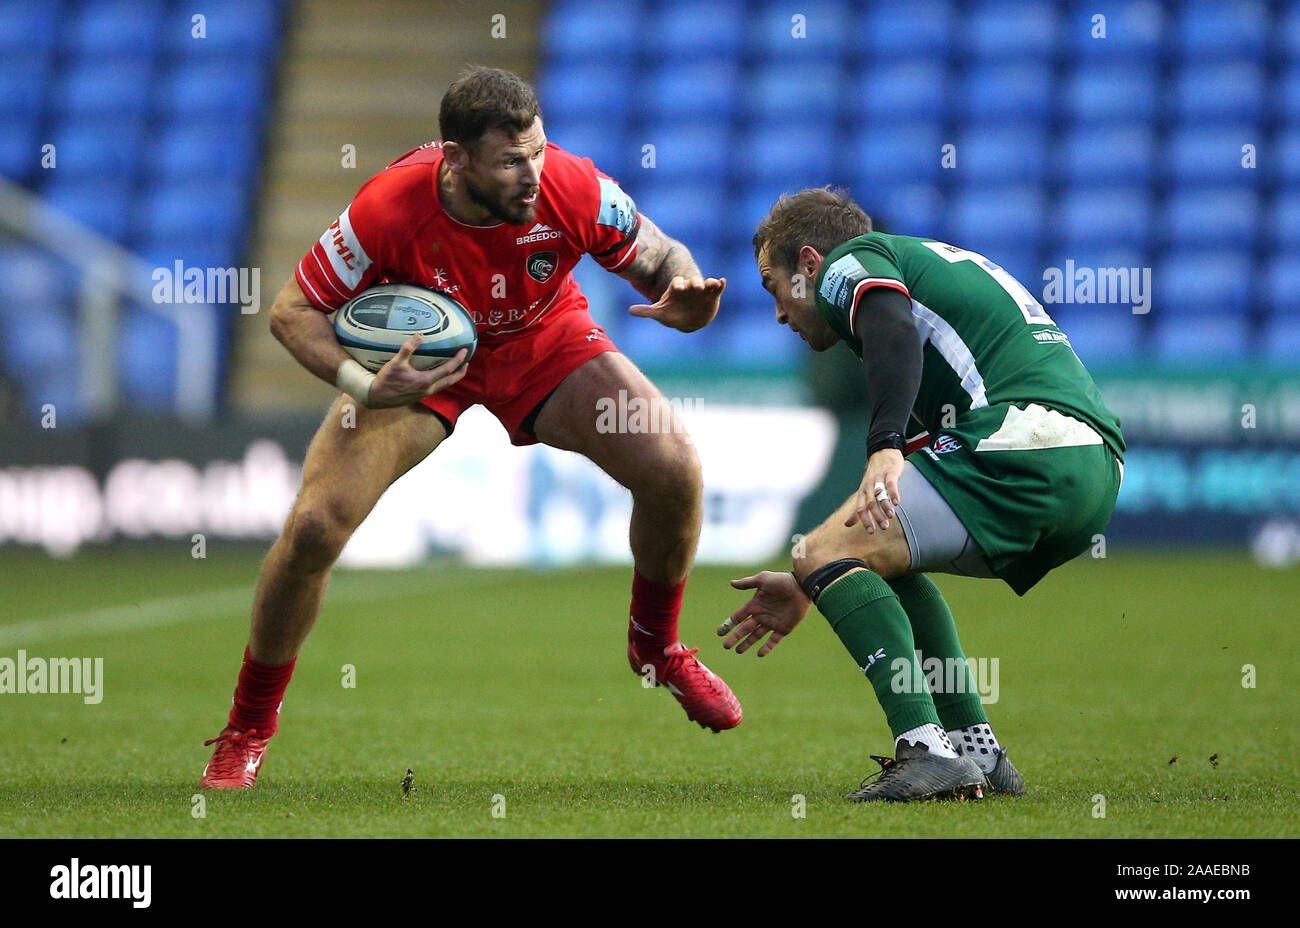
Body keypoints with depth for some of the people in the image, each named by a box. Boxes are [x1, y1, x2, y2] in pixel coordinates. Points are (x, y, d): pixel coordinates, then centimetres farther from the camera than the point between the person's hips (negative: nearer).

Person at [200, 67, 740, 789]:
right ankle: (249, 726, 7)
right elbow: (292, 311, -20)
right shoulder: (389, 207, -33)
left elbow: (659, 256, -10)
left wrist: (682, 294, -35)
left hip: (544, 341, 2)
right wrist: (364, 387, -37)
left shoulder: (575, 190, -29)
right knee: (315, 525, -18)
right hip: (416, 356, -2)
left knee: (673, 470, -17)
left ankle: (656, 647, 14)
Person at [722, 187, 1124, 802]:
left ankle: (927, 751, -20)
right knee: (881, 548, 26)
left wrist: (885, 447, -31)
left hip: (1023, 441, -9)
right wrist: (812, 587, 41)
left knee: (825, 553, -7)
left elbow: (894, 330, -18)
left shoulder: (851, 262, 10)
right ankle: (976, 752, 15)